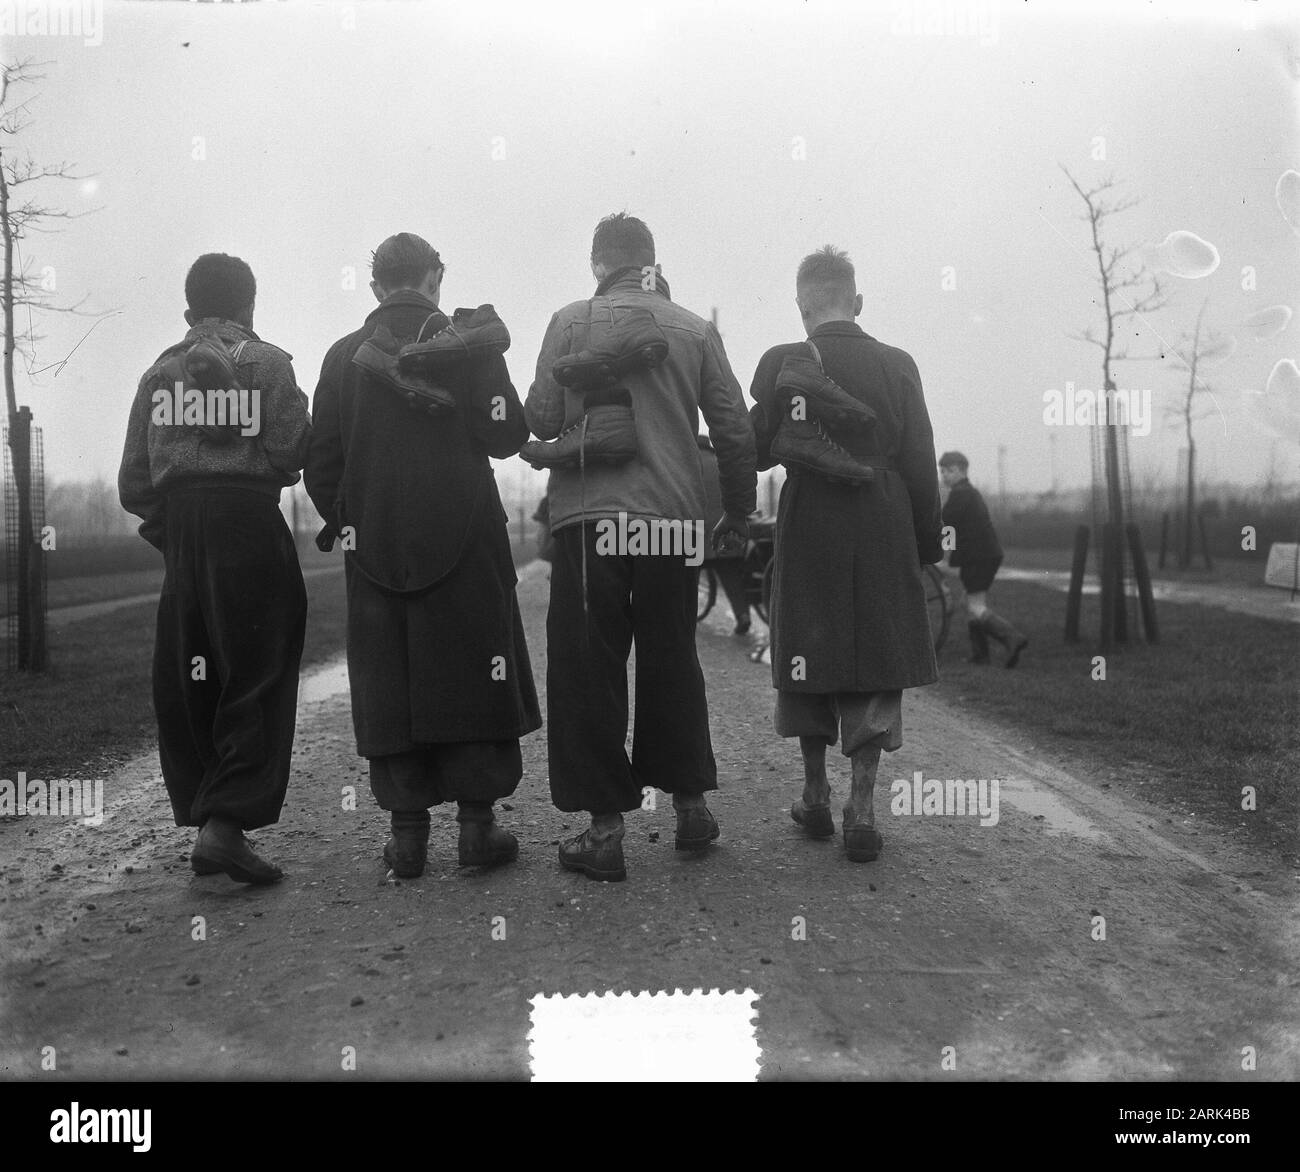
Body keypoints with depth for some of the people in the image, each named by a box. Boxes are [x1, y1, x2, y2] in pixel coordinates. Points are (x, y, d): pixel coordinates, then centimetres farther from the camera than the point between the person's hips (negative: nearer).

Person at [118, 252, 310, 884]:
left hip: (178, 526, 4)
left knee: (186, 686, 10)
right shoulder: (267, 362, 2)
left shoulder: (160, 371, 13)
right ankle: (226, 823, -13)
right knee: (256, 678, -3)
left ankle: (200, 818, 15)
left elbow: (133, 482, 10)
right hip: (249, 523, -4)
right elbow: (292, 453, -8)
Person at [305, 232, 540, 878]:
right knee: (472, 673, 6)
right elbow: (506, 436, -6)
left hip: (374, 541, 2)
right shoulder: (469, 342, -2)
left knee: (389, 682, 7)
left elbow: (321, 460, 3)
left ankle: (407, 831, 10)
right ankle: (476, 821, 7)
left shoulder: (345, 355, 5)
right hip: (464, 538, -2)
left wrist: (342, 521, 15)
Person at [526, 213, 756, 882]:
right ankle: (690, 805, 23)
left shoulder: (571, 322, 1)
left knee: (589, 669, 4)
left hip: (588, 516, -2)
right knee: (671, 662, 14)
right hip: (673, 513, 3)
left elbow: (540, 419, -3)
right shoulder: (695, 330, 6)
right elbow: (734, 430, 6)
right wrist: (738, 513, 17)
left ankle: (606, 829, 5)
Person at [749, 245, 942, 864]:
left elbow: (756, 451, -5)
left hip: (808, 533, 0)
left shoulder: (782, 364, -5)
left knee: (808, 661, 13)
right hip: (884, 535, 1)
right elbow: (921, 465, 1)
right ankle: (861, 809, 4)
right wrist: (928, 545, 8)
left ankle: (816, 799, 21)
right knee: (875, 667, 7)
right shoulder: (898, 365, 0)